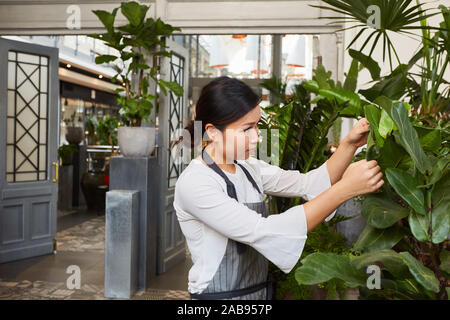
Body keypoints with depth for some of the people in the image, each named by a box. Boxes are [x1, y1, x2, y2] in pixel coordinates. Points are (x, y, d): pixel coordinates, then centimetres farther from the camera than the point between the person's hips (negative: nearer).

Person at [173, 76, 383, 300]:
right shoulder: (193, 183, -22)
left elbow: (309, 184, -1)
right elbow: (262, 232, -30)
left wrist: (349, 144, -16)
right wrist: (346, 188, -31)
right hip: (217, 294, -7)